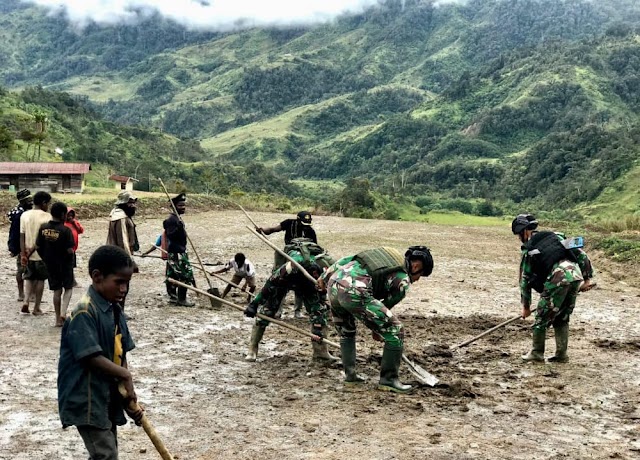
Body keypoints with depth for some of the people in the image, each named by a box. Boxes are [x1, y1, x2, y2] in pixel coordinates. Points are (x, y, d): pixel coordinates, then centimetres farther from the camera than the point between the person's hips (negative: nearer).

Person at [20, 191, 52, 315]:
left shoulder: (24, 215, 0)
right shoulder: (47, 216, -11)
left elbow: (22, 236, -2)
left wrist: (23, 254, -2)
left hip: (28, 254, 3)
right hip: (42, 253, -3)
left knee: (29, 278, 19)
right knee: (40, 279, 9)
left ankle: (26, 301, 0)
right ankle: (37, 308, 13)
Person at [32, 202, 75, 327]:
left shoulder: (43, 228, -5)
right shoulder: (65, 230, -19)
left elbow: (37, 247, -2)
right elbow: (70, 251, -21)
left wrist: (45, 258, 13)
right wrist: (70, 256, 2)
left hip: (50, 264, 4)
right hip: (65, 264, -4)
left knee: (57, 290, 15)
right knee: (68, 288, 13)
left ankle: (58, 319, 16)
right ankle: (63, 313, -7)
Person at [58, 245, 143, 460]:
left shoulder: (116, 311, 7)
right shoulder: (84, 313, -20)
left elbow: (120, 355, 8)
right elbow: (92, 357, -24)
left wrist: (129, 395, 1)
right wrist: (125, 375, -14)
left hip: (109, 399, 9)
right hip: (86, 401, -9)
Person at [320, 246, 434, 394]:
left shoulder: (388, 253, 26)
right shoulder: (403, 281, 8)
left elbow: (346, 260, 24)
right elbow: (387, 305, 17)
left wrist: (325, 276, 28)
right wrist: (377, 330, 34)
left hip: (333, 283, 8)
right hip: (354, 293, -8)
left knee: (346, 332, 32)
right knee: (395, 331, 3)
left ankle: (350, 374, 33)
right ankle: (388, 379, 9)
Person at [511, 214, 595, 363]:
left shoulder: (528, 250, 13)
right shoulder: (556, 236, 26)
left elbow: (525, 279, 15)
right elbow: (581, 254, 18)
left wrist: (525, 306, 23)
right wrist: (587, 277, 19)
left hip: (557, 279, -6)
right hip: (576, 275, 6)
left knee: (542, 317, 10)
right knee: (562, 318, 19)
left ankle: (537, 353, 17)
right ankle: (561, 355, 21)